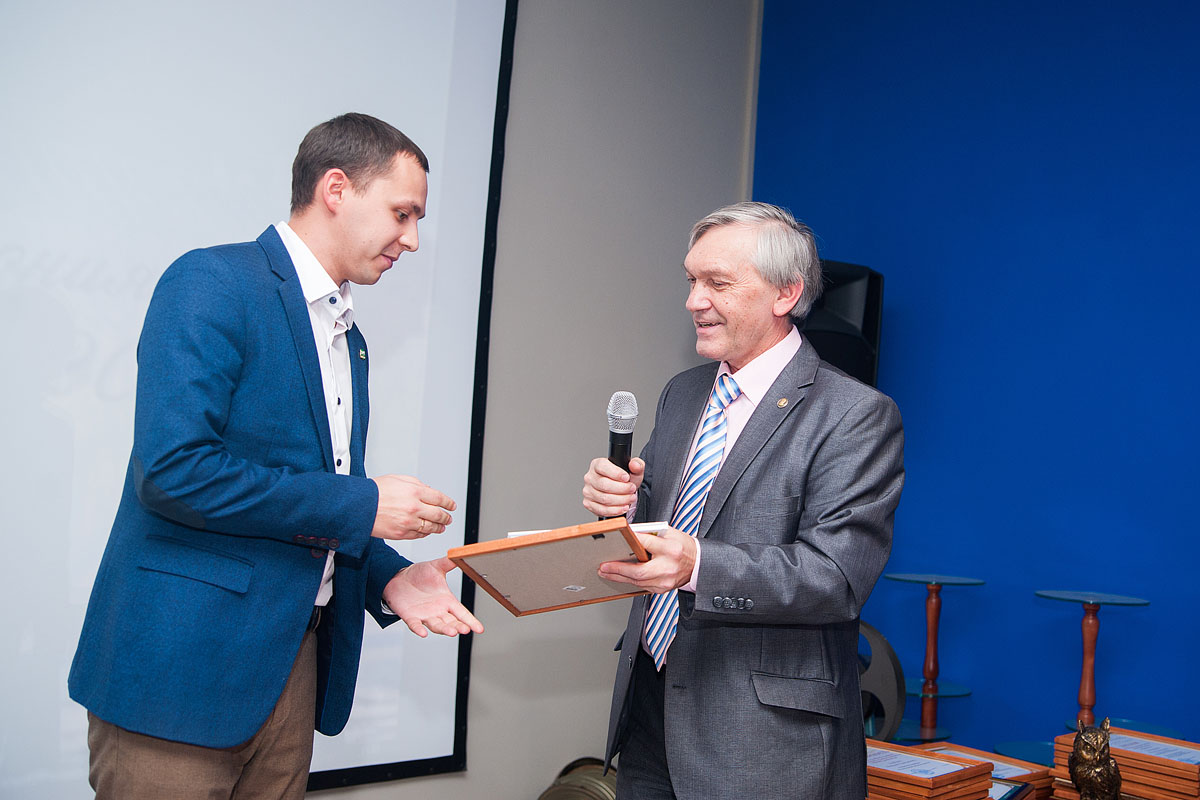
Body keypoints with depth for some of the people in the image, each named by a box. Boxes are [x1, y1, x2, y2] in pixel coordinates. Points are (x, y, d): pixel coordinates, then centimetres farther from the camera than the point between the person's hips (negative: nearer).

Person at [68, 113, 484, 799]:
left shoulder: (348, 338, 17)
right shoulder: (213, 283, -11)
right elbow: (173, 468, -22)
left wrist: (386, 576, 1)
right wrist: (361, 505, -17)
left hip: (296, 658, 8)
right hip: (183, 663, -8)